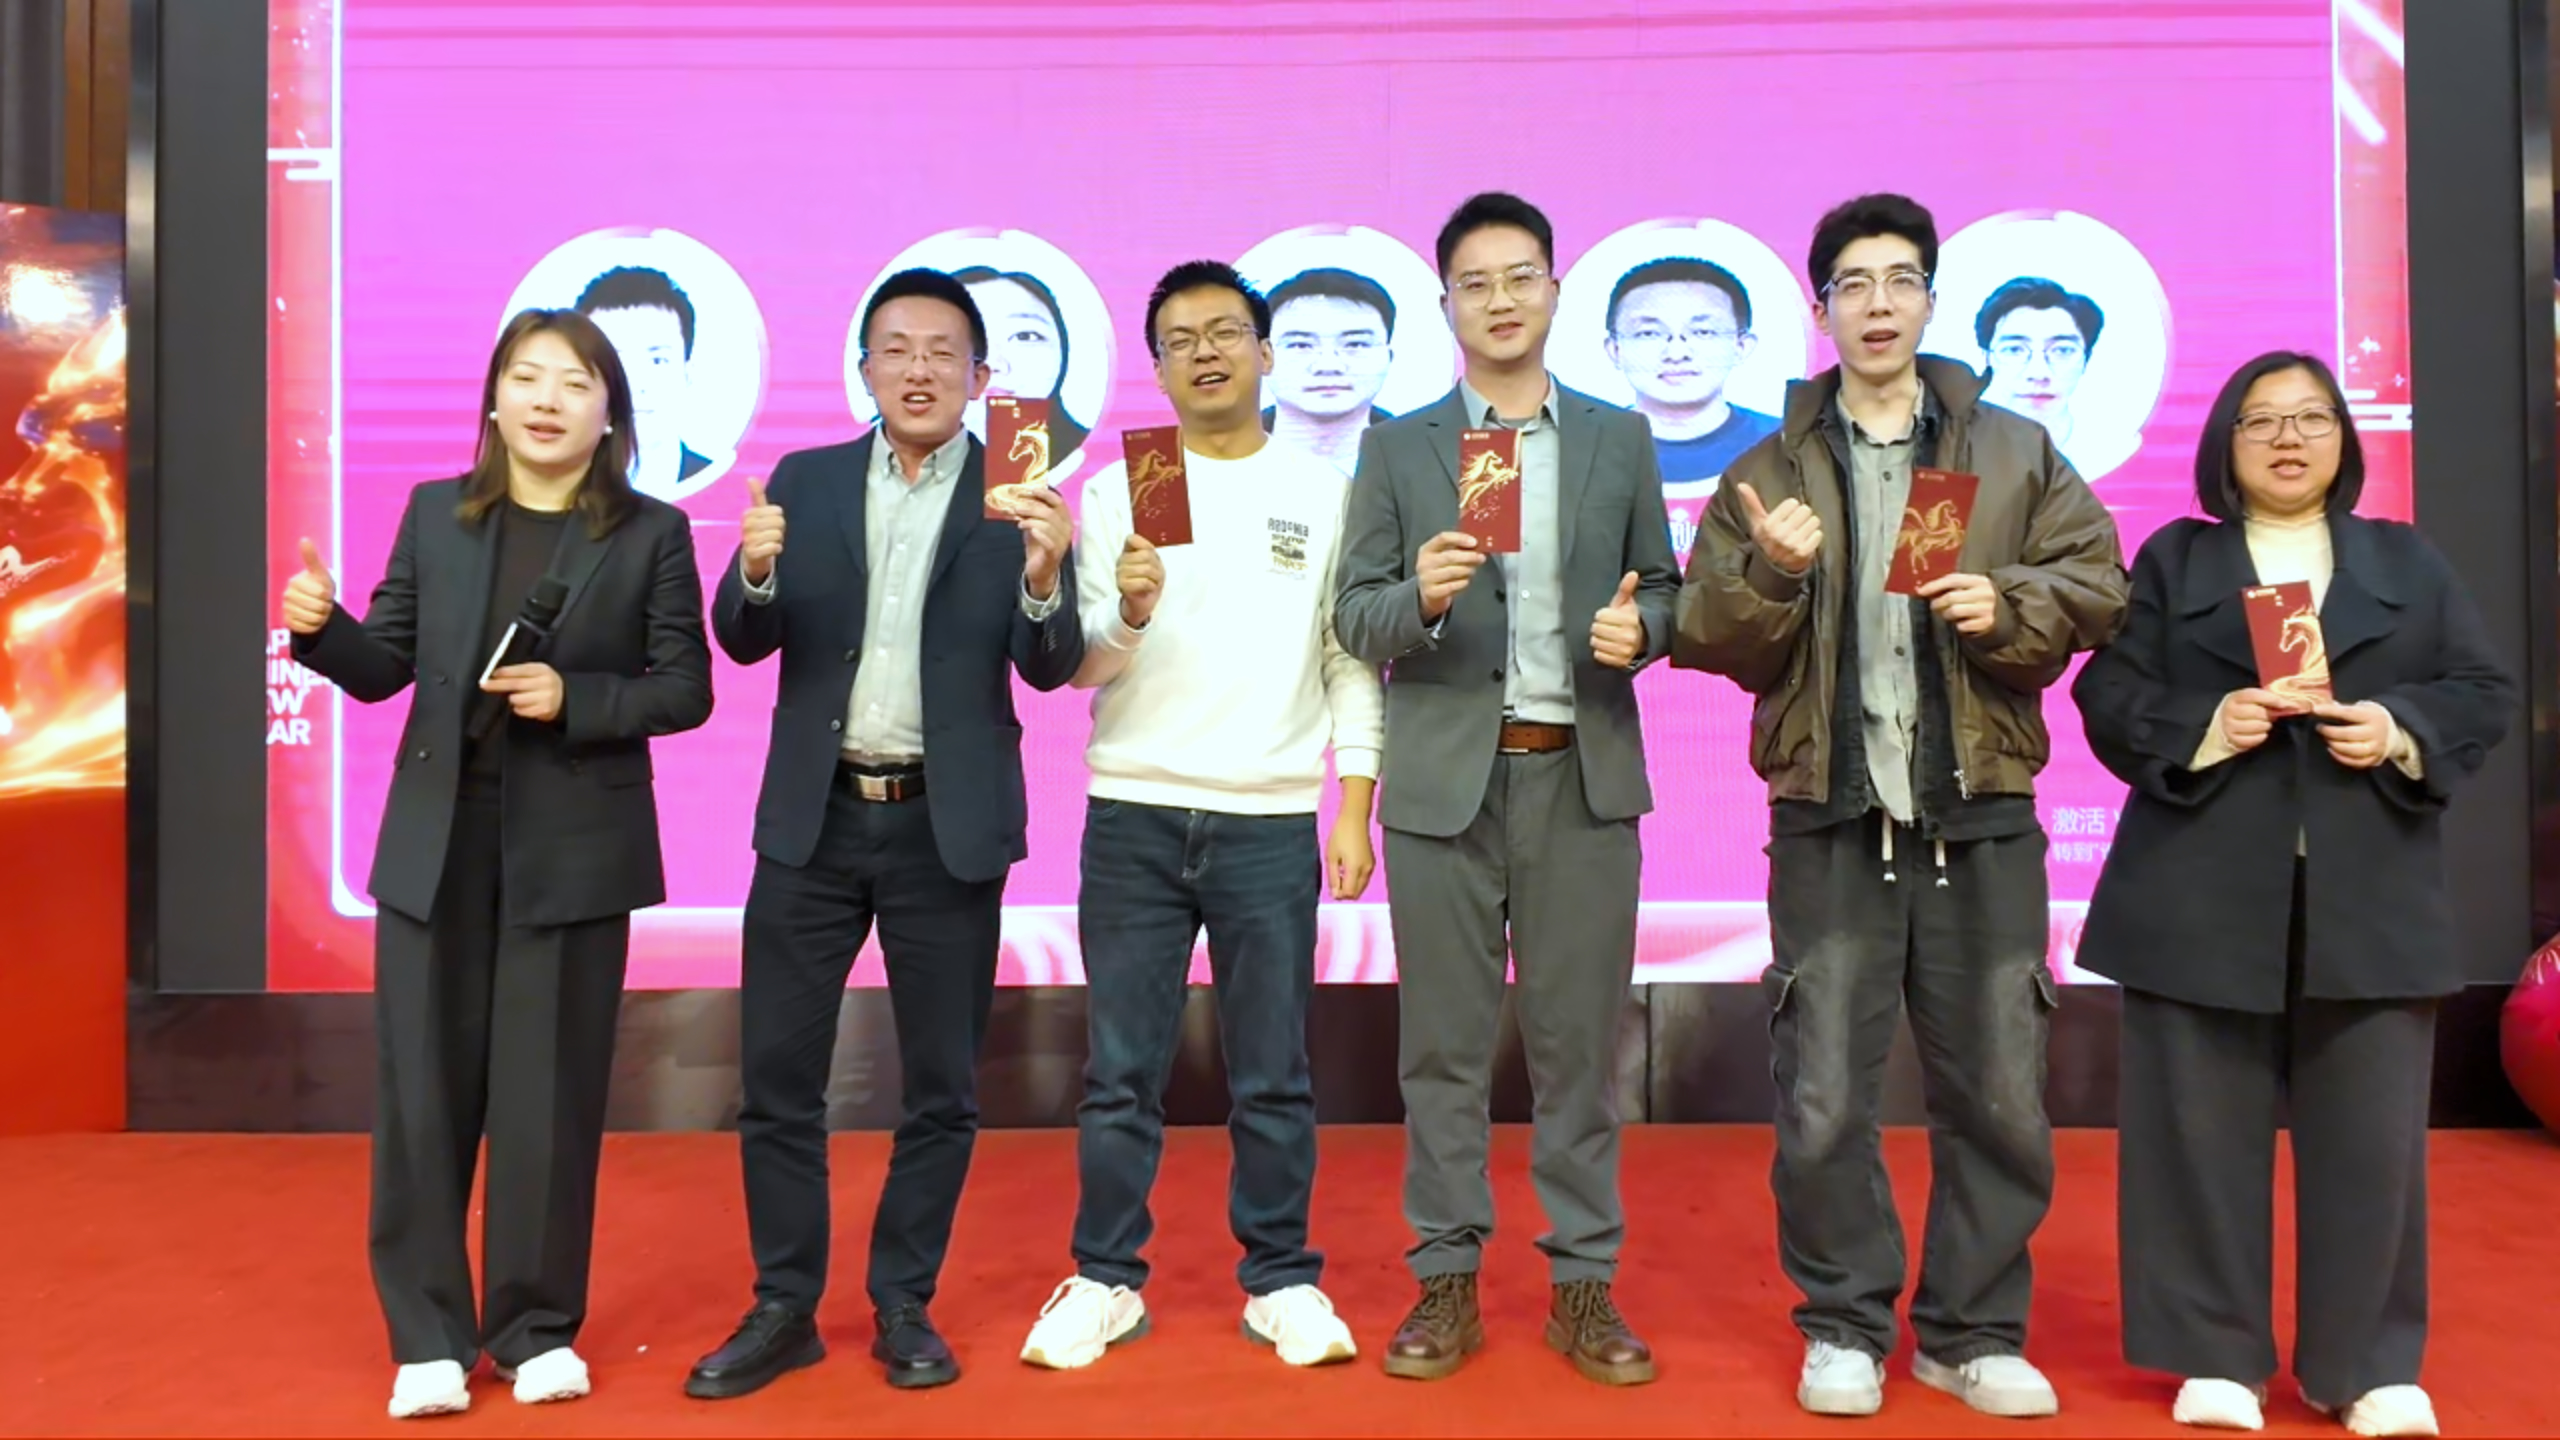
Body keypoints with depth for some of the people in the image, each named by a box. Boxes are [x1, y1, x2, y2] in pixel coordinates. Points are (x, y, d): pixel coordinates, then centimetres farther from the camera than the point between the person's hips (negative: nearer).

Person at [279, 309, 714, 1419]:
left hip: (573, 848, -2)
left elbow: (685, 689, -4)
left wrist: (574, 698, -17)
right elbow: (384, 667, 6)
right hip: (438, 840, 3)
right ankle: (429, 1335, 21)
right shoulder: (436, 514, 7)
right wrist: (321, 627, -13)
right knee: (423, 1088, 6)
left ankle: (537, 1327, 23)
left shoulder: (652, 533, -1)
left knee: (550, 1092, 6)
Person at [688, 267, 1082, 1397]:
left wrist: (1042, 578, -28)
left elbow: (1050, 668, -8)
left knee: (940, 1084, 8)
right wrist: (756, 571, -19)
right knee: (776, 1073, 7)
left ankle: (903, 1306, 25)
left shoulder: (1017, 495, -1)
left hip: (947, 827, -1)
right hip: (814, 818, 2)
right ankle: (784, 1308, 22)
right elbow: (743, 642, 2)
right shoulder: (804, 481, 6)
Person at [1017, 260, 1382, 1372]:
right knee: (1120, 1069, 7)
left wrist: (1355, 808, -2)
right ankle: (1106, 1279, 20)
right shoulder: (1117, 490, 6)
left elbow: (1352, 661, 4)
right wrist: (1130, 614, -18)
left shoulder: (1324, 493, 6)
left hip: (1270, 822, 0)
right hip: (1133, 817, 1)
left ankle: (1282, 1280, 21)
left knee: (1273, 1073, 7)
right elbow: (1079, 666, 3)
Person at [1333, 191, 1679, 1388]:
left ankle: (1584, 1282, 19)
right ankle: (1446, 1281, 18)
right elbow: (1356, 620, 1)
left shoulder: (1620, 438, 11)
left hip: (1584, 775, 1)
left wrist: (1639, 626, -12)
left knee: (1579, 1041, 7)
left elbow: (1663, 590, 10)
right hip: (1445, 778, -1)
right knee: (1443, 1043, 6)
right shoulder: (1396, 448, 6)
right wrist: (1421, 597, -19)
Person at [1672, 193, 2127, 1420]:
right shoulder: (1771, 469, 8)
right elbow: (1701, 637, 2)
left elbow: (2095, 584, 5)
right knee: (1824, 1101, 2)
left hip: (1982, 817, 1)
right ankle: (1846, 1327, 20)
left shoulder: (2016, 454, 10)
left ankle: (1974, 1332, 25)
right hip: (1832, 820, -1)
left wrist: (2007, 606, -13)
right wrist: (1769, 571, -17)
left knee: (1998, 1096, 8)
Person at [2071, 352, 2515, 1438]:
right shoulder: (2169, 561, 10)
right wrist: (2204, 728, -16)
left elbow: (2485, 693, 9)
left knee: (2371, 1133, 4)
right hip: (2205, 899, -1)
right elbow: (2111, 698, 1)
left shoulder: (2412, 563, 16)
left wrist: (2403, 733, -10)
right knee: (2204, 1131, 2)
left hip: (2370, 903, 2)